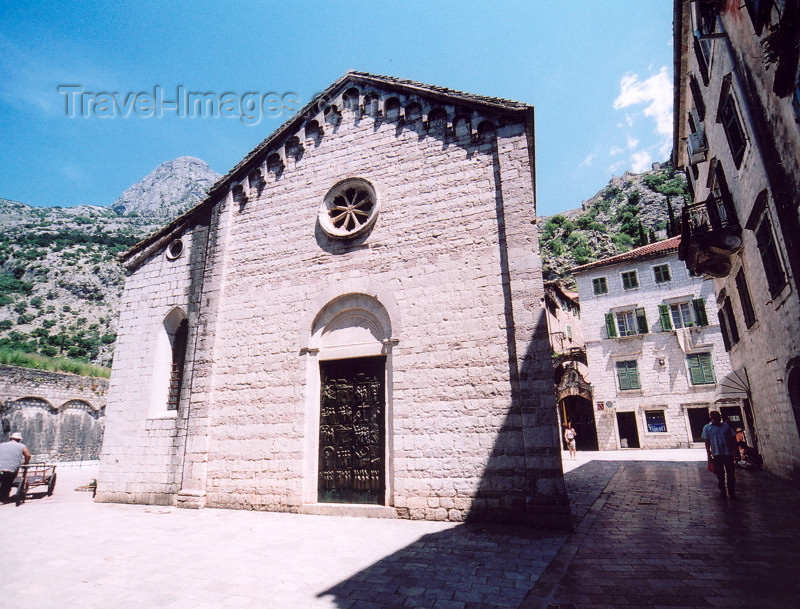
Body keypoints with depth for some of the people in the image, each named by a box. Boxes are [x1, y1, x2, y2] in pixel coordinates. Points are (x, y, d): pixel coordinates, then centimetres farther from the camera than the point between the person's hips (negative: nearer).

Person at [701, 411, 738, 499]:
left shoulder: (726, 426, 7)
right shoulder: (707, 428, 4)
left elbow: (733, 438, 11)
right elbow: (707, 442, 4)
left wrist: (736, 449, 5)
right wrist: (709, 455, 0)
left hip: (728, 453, 1)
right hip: (716, 454, -1)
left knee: (730, 474, 2)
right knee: (720, 474, 6)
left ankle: (731, 493, 11)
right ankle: (722, 492, 17)